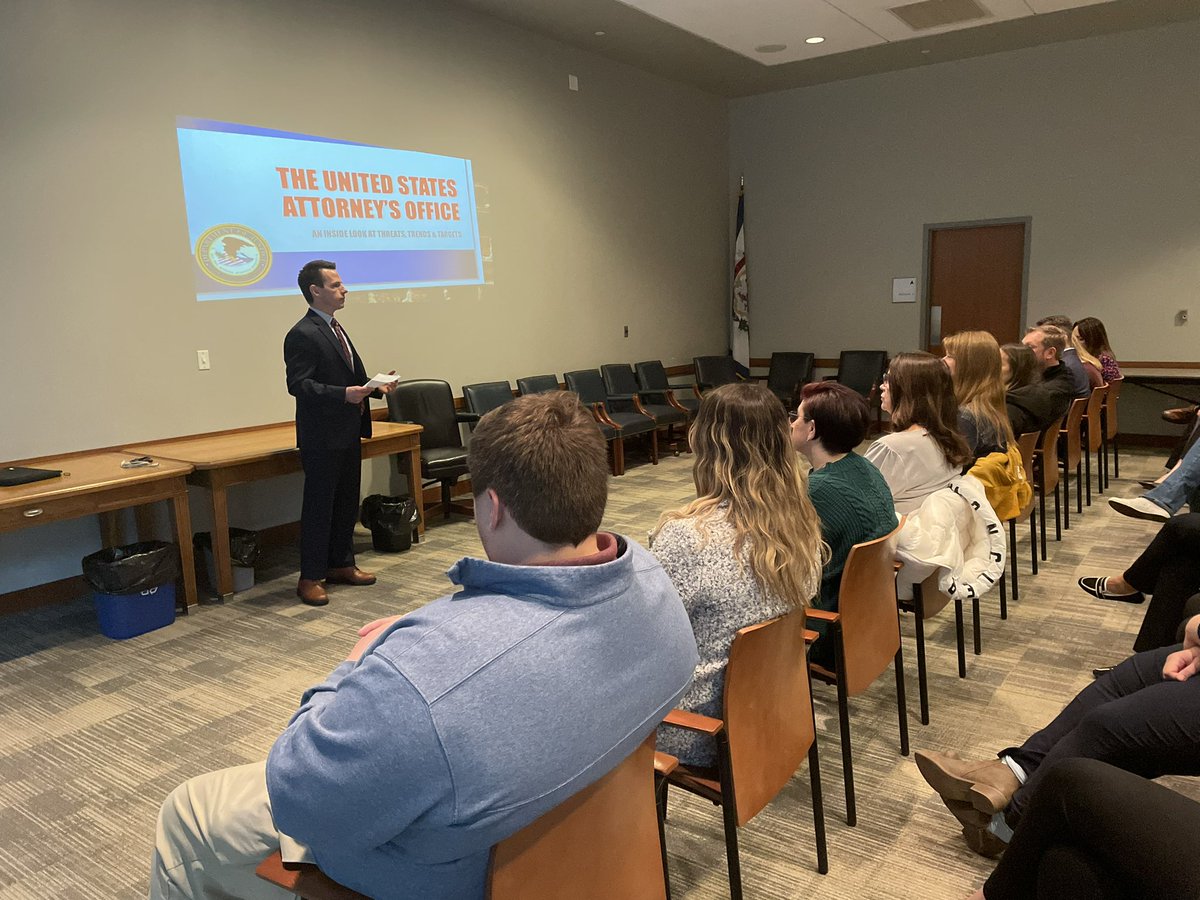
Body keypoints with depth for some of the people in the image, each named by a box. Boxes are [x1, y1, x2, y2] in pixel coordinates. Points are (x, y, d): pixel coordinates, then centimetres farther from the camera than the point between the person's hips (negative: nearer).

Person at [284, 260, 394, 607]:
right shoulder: (302, 335, -14)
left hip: (348, 432, 9)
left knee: (347, 503, 16)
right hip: (322, 437, -9)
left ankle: (341, 564, 28)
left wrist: (374, 387, 5)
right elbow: (298, 384, -21)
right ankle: (310, 578, 8)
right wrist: (344, 394, -29)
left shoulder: (335, 330, 17)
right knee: (319, 507, -2)